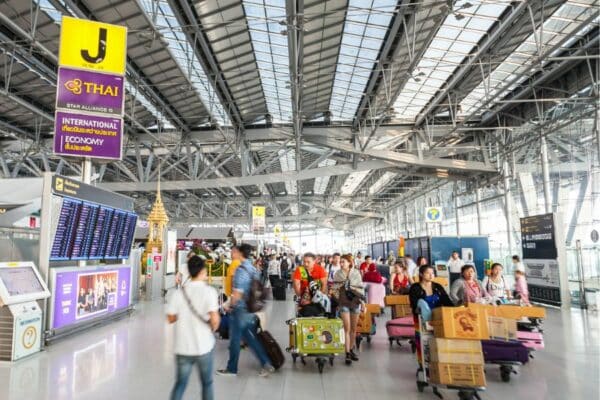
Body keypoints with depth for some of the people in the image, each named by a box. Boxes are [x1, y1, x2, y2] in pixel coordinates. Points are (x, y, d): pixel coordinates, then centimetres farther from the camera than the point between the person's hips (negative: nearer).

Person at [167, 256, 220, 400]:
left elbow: (171, 318, 2)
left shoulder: (179, 292, -4)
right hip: (204, 346, -2)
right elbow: (215, 319, -22)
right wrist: (213, 328, -2)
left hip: (183, 347, 3)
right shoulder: (209, 291, -14)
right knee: (206, 383, 17)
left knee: (180, 383, 17)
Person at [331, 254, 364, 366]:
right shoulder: (338, 274, -1)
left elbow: (361, 288, 4)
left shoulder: (356, 273, 0)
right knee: (347, 328, -5)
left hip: (355, 302, 1)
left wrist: (362, 302, 1)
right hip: (344, 303, -1)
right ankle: (347, 353, 1)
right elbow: (334, 289, 2)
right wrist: (336, 302, -4)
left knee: (354, 328, 11)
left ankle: (351, 349, 27)